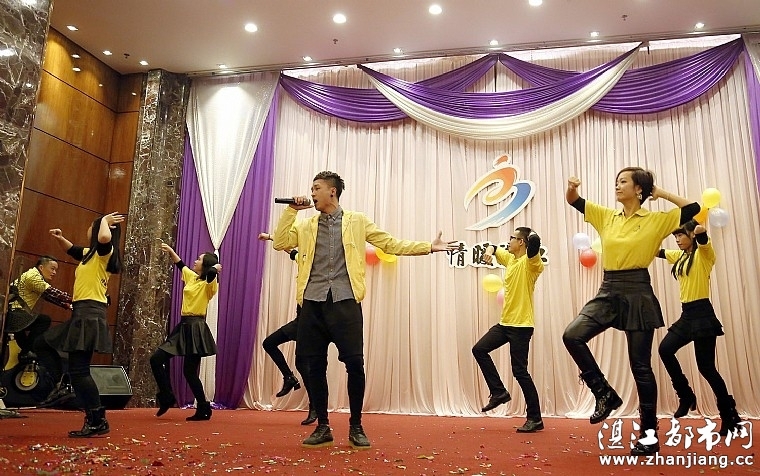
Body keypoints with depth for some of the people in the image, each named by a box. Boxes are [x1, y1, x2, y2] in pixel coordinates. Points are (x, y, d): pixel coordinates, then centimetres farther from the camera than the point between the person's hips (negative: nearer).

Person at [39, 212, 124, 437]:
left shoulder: (105, 252, -10)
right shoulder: (90, 253, 19)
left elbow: (104, 237, -35)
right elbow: (72, 250, 39)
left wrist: (105, 221, -15)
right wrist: (60, 238, 19)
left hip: (89, 314, -11)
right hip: (83, 313, 11)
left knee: (79, 370, -11)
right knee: (42, 343, 19)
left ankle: (98, 421, -3)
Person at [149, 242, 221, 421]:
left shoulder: (209, 284, -10)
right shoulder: (191, 277, 14)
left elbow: (211, 274, -33)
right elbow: (180, 264, 32)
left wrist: (216, 268, -12)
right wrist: (170, 250, 33)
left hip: (196, 328, -8)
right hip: (183, 326, 9)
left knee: (189, 371, -6)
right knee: (156, 360, 6)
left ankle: (204, 409, 7)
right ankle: (167, 397, 17)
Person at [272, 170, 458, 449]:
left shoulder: (357, 221, 9)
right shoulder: (305, 225, 16)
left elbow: (391, 244, 8)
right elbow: (280, 244, 4)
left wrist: (428, 247, 2)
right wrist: (291, 210, 1)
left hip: (345, 301, -2)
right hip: (313, 303, 3)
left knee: (355, 364, -6)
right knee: (314, 365, 4)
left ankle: (356, 427, 12)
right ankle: (322, 427, 19)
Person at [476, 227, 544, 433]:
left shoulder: (529, 262, -13)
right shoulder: (510, 258, 12)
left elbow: (534, 242, -35)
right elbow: (496, 249, 29)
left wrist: (532, 237, -15)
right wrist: (491, 249, 8)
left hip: (521, 325, -9)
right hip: (505, 322, 9)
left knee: (520, 371, -5)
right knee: (479, 349, 5)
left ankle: (535, 419, 6)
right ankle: (499, 392, 13)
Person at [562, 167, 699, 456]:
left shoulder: (655, 220, 0)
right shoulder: (606, 216, 11)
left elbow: (694, 209, -3)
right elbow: (573, 201, 12)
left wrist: (661, 194, -1)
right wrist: (571, 187, -10)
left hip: (637, 293, -4)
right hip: (608, 292, 4)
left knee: (640, 365, 2)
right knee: (572, 336, -18)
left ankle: (649, 433, 16)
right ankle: (605, 394, -1)